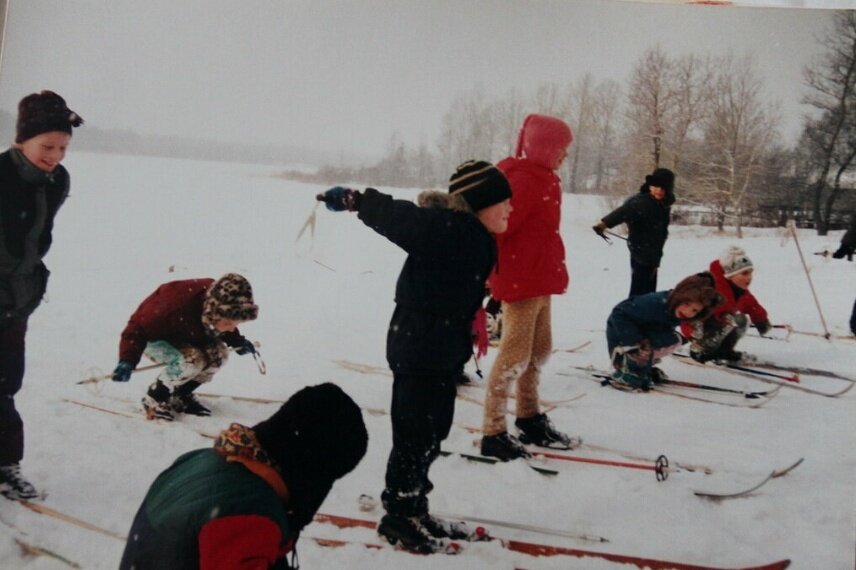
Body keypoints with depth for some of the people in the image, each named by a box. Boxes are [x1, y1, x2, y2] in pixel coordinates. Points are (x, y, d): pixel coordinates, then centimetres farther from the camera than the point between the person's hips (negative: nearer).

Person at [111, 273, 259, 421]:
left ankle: (180, 396, 6)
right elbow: (138, 327, -33)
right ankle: (154, 399, -8)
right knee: (192, 360, -30)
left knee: (218, 353, -14)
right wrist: (127, 360, -44)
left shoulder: (221, 306, -23)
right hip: (154, 336, -6)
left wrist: (237, 341, -10)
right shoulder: (177, 307, -44)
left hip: (181, 335, 7)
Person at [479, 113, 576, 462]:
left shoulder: (544, 179, 13)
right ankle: (493, 433, 2)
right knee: (515, 355, -6)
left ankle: (529, 419, 32)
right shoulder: (522, 179, -19)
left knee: (539, 350, 18)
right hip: (519, 281, -10)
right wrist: (488, 274, -22)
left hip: (540, 281, 10)